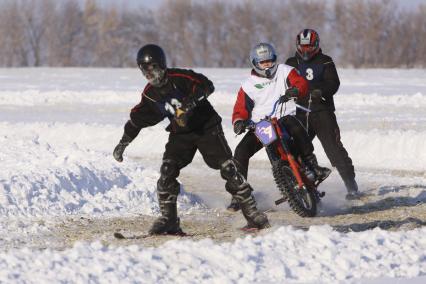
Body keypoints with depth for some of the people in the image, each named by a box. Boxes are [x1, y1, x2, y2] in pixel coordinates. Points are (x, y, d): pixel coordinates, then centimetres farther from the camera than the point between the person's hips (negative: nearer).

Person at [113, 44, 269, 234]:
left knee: (228, 168, -11)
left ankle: (252, 213, -4)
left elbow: (206, 85, -29)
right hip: (180, 134, 5)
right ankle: (168, 220, -3)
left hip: (206, 127, -5)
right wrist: (124, 142, 13)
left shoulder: (178, 78, -17)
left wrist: (190, 101, -43)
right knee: (167, 171, -12)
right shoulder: (149, 94, 2)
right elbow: (137, 118, 14)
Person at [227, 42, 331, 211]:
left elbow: (301, 83, -6)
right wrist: (238, 121, -15)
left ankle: (312, 166, -29)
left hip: (283, 117, -2)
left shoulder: (283, 71, 8)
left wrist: (293, 91, -31)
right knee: (241, 152, -16)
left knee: (296, 127, -38)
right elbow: (241, 107, 8)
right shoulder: (249, 85, 12)